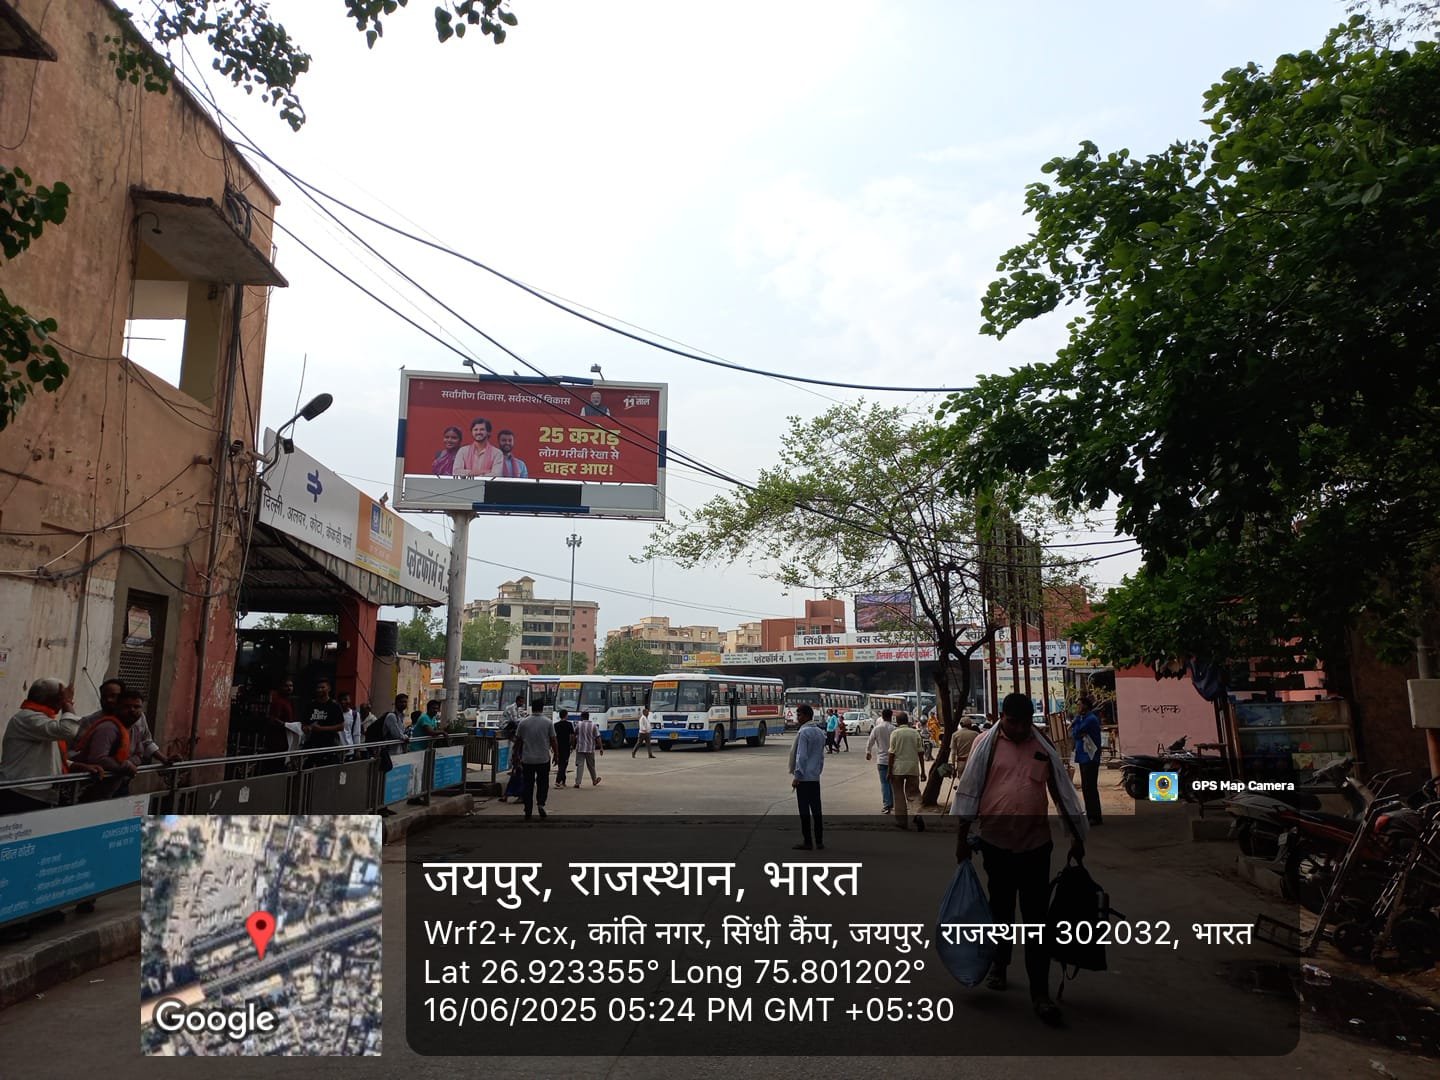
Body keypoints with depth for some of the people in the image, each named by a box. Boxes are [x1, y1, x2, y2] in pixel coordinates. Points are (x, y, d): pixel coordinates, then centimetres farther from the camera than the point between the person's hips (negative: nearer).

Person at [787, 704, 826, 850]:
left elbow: (801, 756, -17)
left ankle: (808, 842, 2)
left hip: (804, 778, -8)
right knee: (816, 809, 10)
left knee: (804, 811, -2)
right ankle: (819, 842, 14)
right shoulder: (820, 732, 12)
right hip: (815, 778, 8)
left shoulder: (803, 732, -13)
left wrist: (796, 776, -13)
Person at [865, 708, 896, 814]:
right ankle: (892, 804, 21)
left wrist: (868, 752, 18)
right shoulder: (894, 729, -7)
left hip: (882, 759, -1)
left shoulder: (877, 728, -6)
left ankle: (886, 805, -6)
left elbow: (870, 742, 0)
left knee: (884, 783, 1)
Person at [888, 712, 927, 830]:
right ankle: (917, 814, -13)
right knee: (914, 792, 11)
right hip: (913, 768, 2)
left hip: (898, 768, -2)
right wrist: (922, 771, 9)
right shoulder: (915, 733, 4)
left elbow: (892, 753, -7)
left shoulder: (895, 733, -5)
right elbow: (920, 753, 3)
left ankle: (902, 821, 12)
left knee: (899, 795, 8)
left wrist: (889, 771, -2)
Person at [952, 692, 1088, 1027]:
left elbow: (1063, 791, 9)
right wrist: (961, 836, -4)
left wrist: (1077, 836, 10)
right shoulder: (986, 743, -5)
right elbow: (969, 789, -3)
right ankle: (999, 964, 38)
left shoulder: (1044, 747, 2)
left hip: (1036, 844, 1)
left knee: (1037, 917, 0)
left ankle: (1040, 993, 4)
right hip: (996, 842, 0)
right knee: (1001, 908, 16)